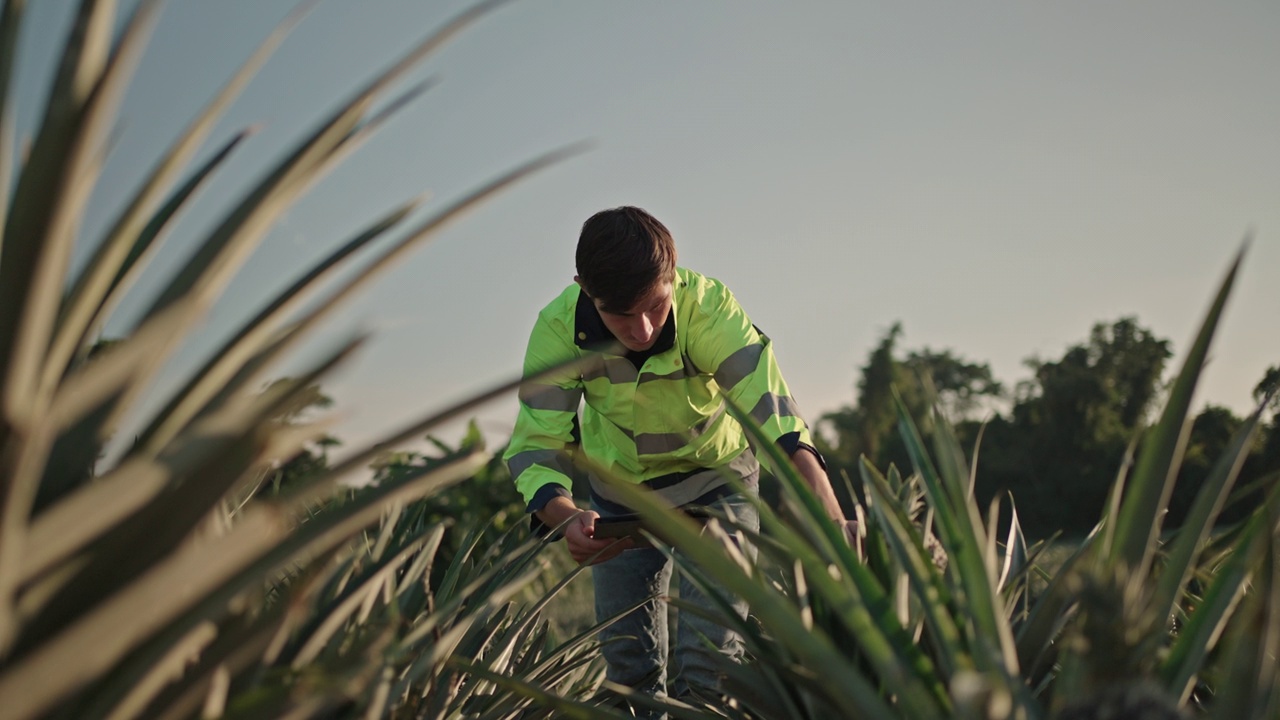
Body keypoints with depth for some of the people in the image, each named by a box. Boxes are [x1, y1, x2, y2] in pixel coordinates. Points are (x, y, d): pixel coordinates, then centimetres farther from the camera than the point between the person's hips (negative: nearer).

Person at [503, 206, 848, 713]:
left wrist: (834, 532, -57)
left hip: (715, 478, -2)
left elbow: (779, 423, -43)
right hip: (618, 490, 2)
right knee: (629, 666, 9)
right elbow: (535, 447, -27)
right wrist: (567, 518, -49)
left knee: (711, 655, -11)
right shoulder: (559, 328, -28)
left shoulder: (709, 307, -34)